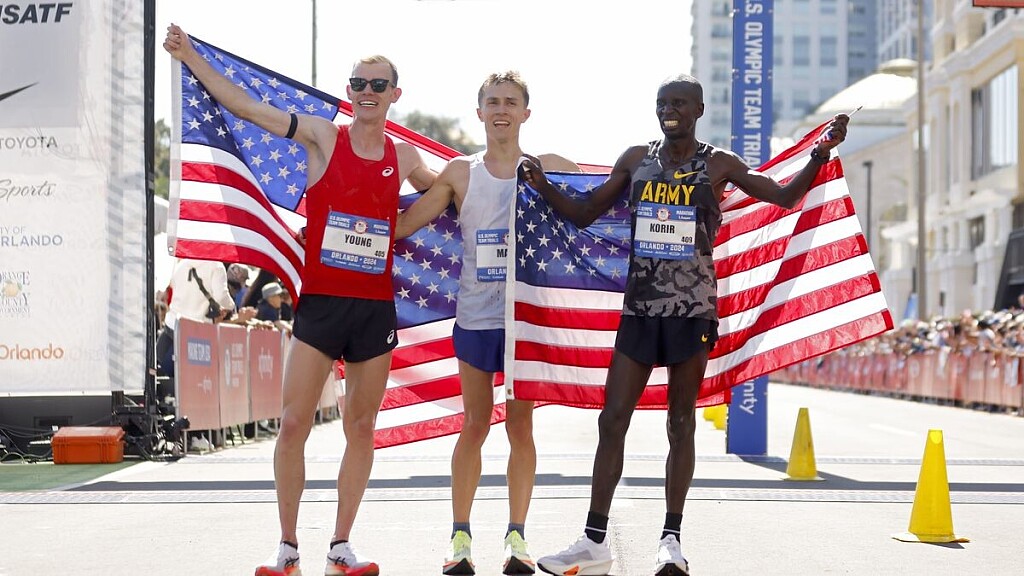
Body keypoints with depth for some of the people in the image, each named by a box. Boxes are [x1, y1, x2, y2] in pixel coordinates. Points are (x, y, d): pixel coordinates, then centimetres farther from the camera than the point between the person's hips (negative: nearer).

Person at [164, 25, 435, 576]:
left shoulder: (404, 157, 8)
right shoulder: (323, 137, 0)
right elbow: (243, 105, -5)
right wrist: (190, 55, -10)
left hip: (375, 308, 3)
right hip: (320, 303, -2)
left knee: (361, 427, 7)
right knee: (293, 423, -6)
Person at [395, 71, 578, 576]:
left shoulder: (548, 168, 2)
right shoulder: (460, 172, 3)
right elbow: (401, 225, 5)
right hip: (476, 316, 0)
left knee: (521, 426, 4)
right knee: (475, 425, 5)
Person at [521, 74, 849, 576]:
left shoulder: (719, 165, 2)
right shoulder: (636, 159, 8)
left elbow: (785, 196, 4)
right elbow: (585, 214, 13)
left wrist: (820, 153, -10)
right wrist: (543, 188, -2)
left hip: (692, 311, -2)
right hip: (639, 308, 2)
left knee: (681, 425, 3)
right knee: (612, 420, -1)